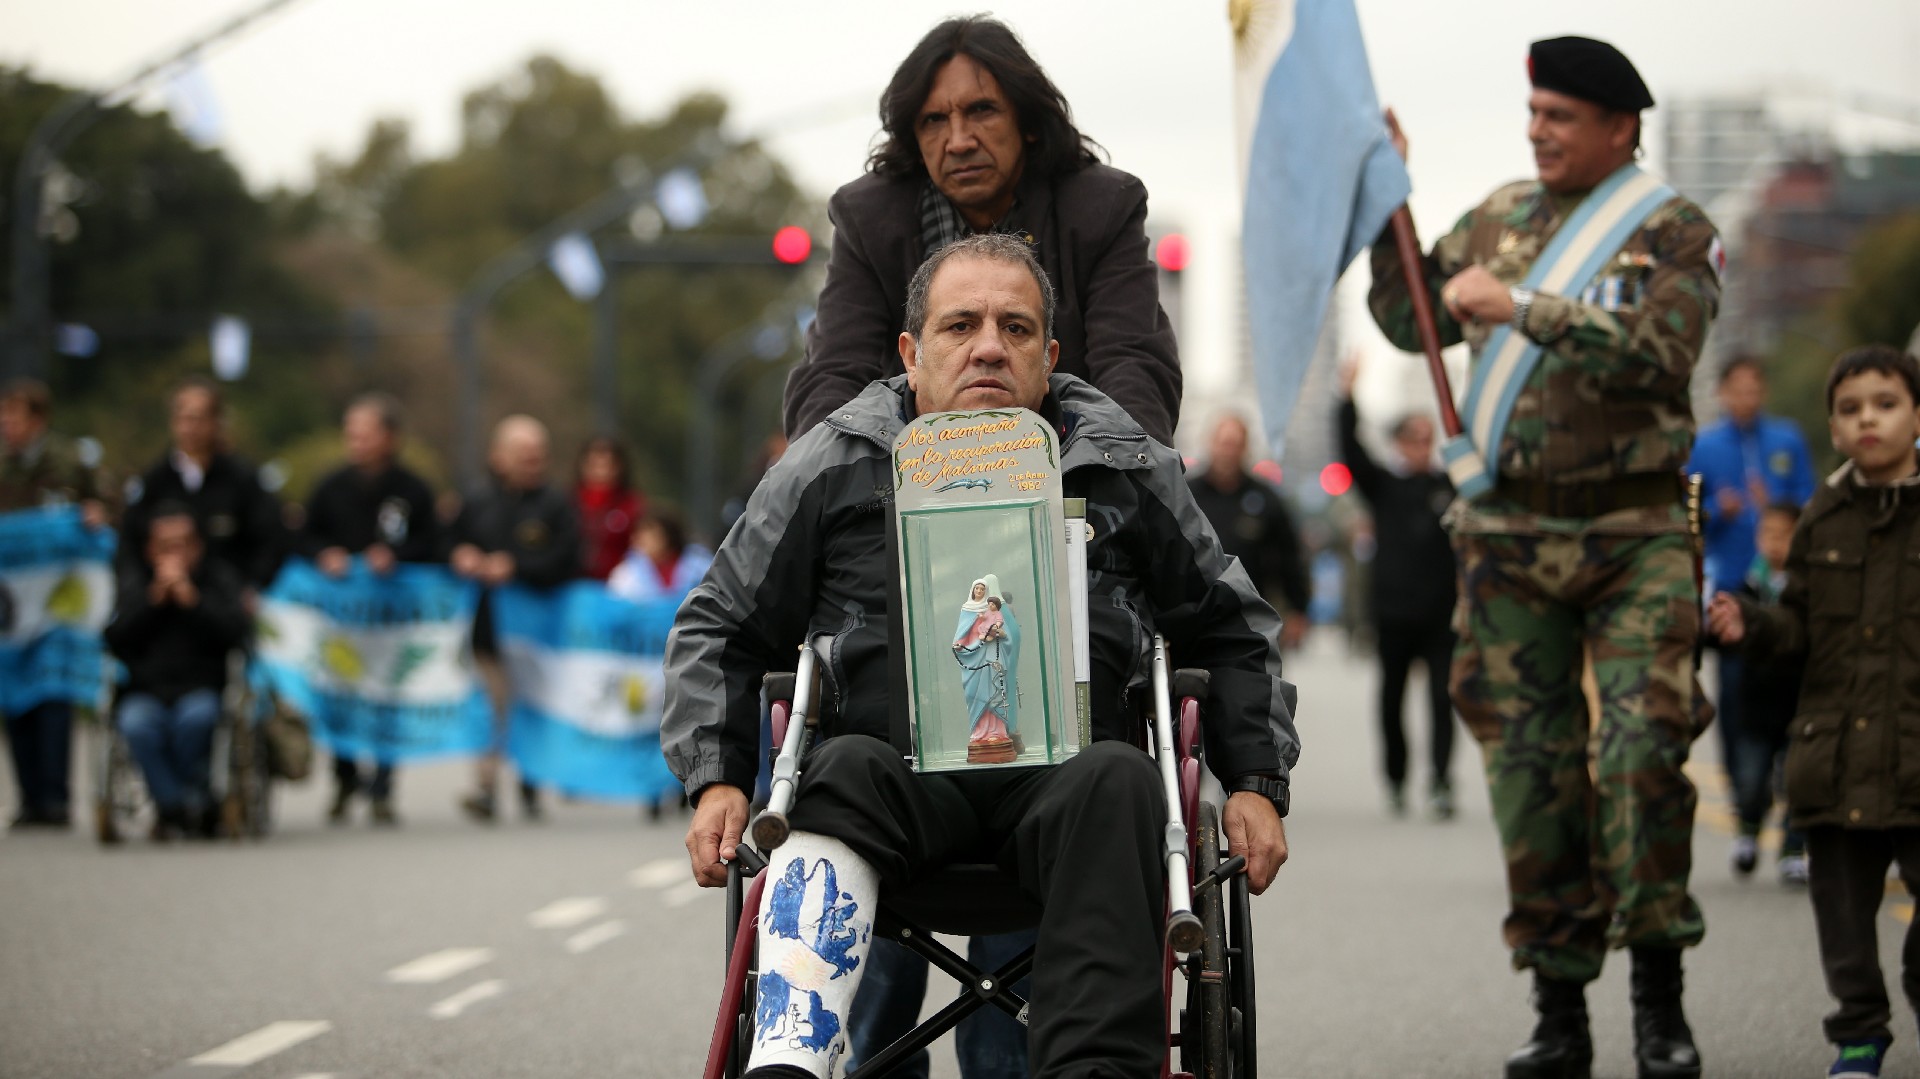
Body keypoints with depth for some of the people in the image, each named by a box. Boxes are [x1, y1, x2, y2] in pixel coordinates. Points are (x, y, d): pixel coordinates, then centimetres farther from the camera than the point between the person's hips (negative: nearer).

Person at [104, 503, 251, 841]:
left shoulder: (220, 577, 12)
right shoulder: (134, 579, 15)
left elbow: (236, 631, -5)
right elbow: (116, 638, -1)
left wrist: (191, 597, -12)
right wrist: (155, 596, -8)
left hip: (201, 689, -1)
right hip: (147, 691, 1)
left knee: (196, 715, -37)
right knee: (135, 723, -35)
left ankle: (171, 806, -16)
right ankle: (195, 805, -22)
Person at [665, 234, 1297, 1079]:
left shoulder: (1125, 470, 18)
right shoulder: (830, 467, 15)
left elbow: (1230, 630, 26)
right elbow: (719, 629, 20)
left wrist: (1256, 783, 12)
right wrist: (716, 781, 4)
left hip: (1063, 769, 1)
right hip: (898, 772, 0)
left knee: (1118, 780, -35)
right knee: (844, 769, -35)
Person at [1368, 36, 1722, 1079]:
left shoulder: (1675, 232, -2)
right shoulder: (1499, 217, 12)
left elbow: (1658, 354, -18)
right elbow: (1410, 320, 17)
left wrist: (1523, 308, -22)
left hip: (1635, 535, -4)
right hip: (1508, 534, 4)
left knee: (1642, 750, -14)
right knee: (1530, 769, 2)